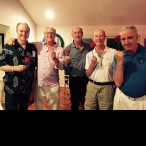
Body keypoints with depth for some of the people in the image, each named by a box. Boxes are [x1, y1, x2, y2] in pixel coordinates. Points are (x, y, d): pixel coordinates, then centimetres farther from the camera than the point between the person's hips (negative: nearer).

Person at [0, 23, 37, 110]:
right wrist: (14, 68, -23)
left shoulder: (32, 48, 4)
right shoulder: (8, 47, -7)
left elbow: (35, 64, 12)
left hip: (27, 87, 4)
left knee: (24, 108, 18)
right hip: (11, 88, -3)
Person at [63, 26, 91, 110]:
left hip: (86, 78, 2)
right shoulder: (68, 49, -6)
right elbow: (65, 68, -4)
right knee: (74, 102, 14)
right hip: (74, 80, -2)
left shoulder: (88, 47, 0)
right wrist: (66, 62, -25)